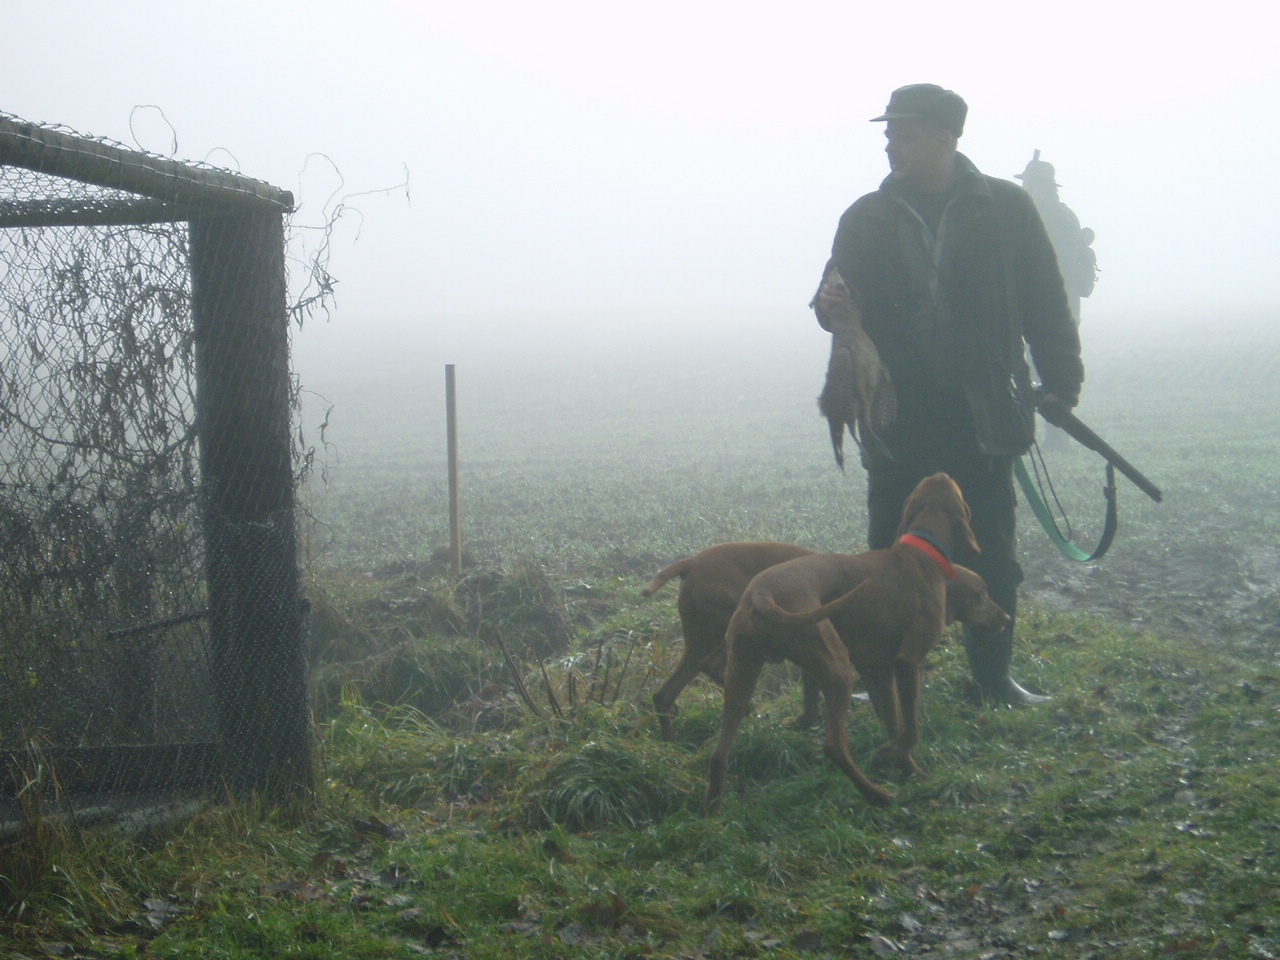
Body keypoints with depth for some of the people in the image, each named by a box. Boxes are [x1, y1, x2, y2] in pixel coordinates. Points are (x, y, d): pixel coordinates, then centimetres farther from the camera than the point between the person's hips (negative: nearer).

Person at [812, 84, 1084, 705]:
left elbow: (1044, 303, 2)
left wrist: (1061, 380, -3)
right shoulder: (866, 219, 5)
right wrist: (829, 305, -11)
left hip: (982, 418, -1)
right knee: (891, 554, 5)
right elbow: (845, 300, 12)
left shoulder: (1005, 208, -1)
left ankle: (993, 675, 18)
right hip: (898, 417, 2)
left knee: (992, 555, 6)